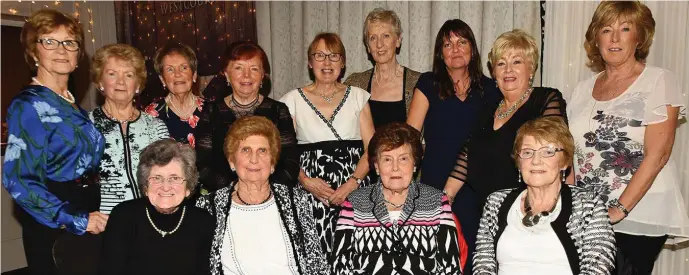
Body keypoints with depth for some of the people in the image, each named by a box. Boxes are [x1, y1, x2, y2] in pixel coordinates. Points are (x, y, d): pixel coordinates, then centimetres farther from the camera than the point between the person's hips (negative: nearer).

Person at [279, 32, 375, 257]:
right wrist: (305, 181, -10)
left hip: (353, 189, 1)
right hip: (312, 190, 0)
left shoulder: (358, 96, 9)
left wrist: (352, 183, -10)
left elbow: (371, 149, 4)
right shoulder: (293, 99, 7)